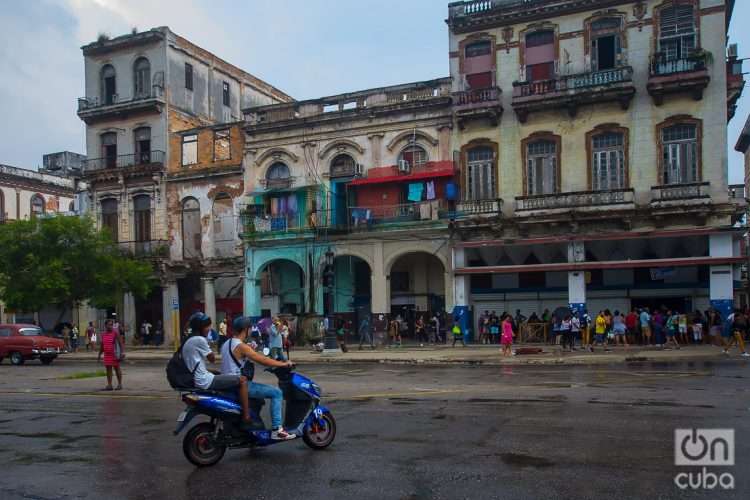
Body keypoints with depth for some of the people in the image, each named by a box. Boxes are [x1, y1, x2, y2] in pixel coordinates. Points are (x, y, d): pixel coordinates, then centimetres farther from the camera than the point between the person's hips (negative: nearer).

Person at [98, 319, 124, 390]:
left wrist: (122, 352, -19)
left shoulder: (115, 332, -7)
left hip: (115, 354, -5)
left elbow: (121, 343, -11)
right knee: (108, 369, 4)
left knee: (117, 369, 2)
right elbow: (102, 345, 18)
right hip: (107, 354, 5)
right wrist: (99, 355, 18)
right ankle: (109, 385, 8)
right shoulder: (103, 334, 9)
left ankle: (120, 384, 9)